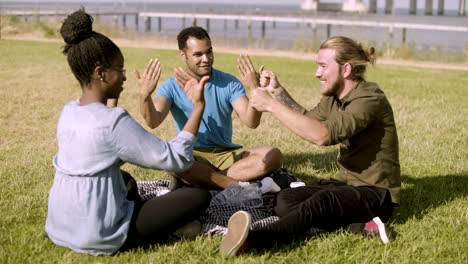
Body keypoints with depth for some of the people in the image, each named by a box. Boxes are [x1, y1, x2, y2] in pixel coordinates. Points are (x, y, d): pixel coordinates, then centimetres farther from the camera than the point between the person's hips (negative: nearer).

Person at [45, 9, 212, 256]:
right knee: (199, 197, -5)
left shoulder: (69, 112, 5)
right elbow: (176, 159, -18)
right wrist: (198, 106, -12)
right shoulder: (114, 121, -21)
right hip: (98, 236, -8)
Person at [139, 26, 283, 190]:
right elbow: (153, 122, -19)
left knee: (273, 156, -24)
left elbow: (251, 122, -12)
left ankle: (195, 181, -27)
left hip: (227, 154, 2)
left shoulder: (229, 83, 0)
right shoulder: (172, 87, -1)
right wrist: (145, 96, -40)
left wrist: (256, 91, -31)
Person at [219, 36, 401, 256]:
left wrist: (271, 105, -31)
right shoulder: (334, 97, 6)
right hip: (347, 185, 9)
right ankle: (361, 226, -29)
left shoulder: (370, 99, -21)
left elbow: (322, 135, -35)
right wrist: (278, 91, 10)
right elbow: (308, 120, 25)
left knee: (322, 201, -39)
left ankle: (252, 239, -61)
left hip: (376, 194, -8)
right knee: (284, 200, -17)